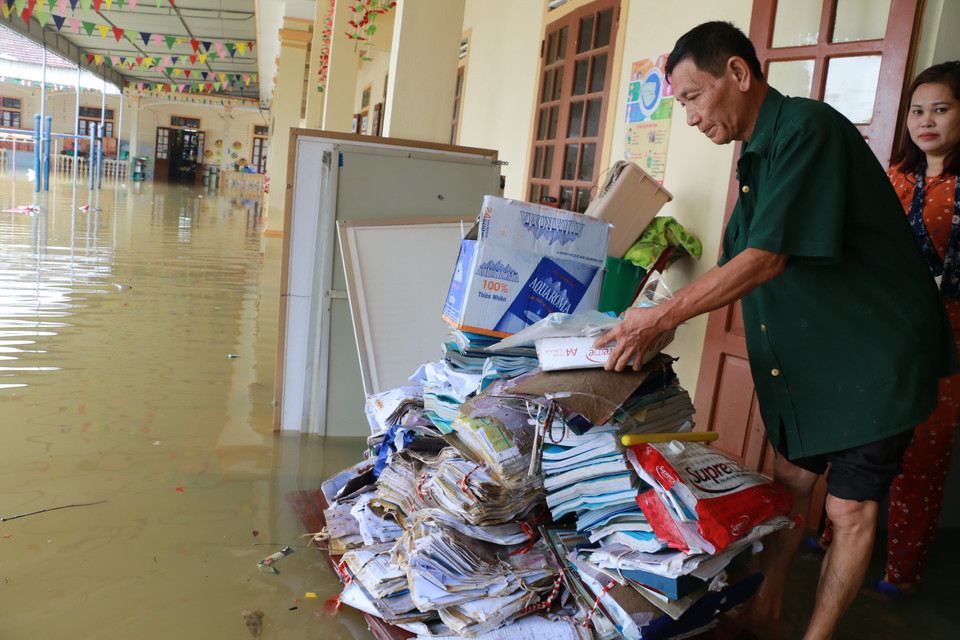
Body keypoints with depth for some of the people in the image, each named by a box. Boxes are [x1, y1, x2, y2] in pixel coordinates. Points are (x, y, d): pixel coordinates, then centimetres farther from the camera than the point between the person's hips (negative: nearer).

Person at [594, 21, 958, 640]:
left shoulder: (808, 128, -20)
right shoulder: (756, 157, 9)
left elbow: (767, 258, -27)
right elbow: (733, 267, 14)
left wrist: (663, 317, -25)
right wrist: (653, 320, 5)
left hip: (873, 354, -8)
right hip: (802, 357, 8)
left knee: (850, 509, 2)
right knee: (790, 480, 15)